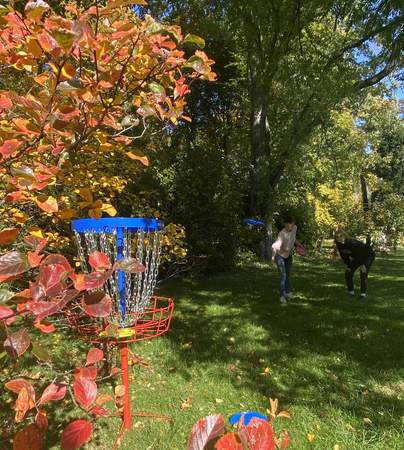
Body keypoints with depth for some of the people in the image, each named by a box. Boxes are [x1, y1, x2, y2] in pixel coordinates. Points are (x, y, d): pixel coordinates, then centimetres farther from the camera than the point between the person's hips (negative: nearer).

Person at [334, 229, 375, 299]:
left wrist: (362, 265, -26)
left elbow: (362, 253, -30)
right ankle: (351, 291, 14)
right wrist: (348, 265, -2)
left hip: (368, 255, -7)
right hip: (357, 257, 7)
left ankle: (363, 293, -10)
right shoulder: (339, 245, -15)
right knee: (348, 273, 0)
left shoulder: (352, 243, -36)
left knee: (363, 274, -19)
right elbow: (344, 256, -1)